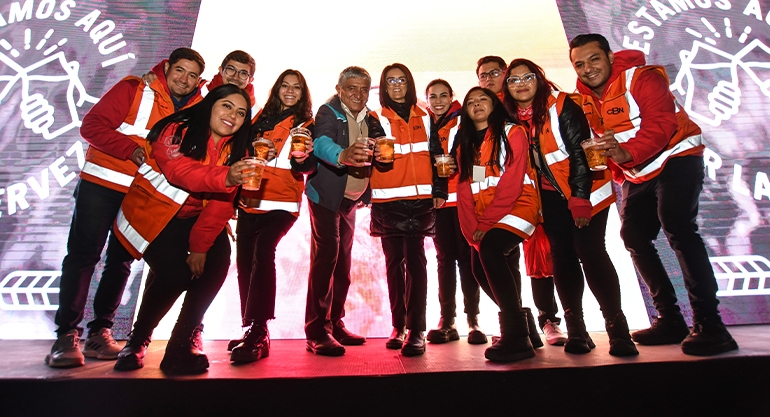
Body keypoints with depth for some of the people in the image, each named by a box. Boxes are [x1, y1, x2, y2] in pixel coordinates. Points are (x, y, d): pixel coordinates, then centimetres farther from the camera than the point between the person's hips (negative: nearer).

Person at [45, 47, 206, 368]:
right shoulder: (135, 89, -6)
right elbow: (91, 126, -11)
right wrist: (132, 150, -24)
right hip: (102, 184, -3)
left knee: (121, 261, 8)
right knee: (83, 254, -3)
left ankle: (100, 332, 18)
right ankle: (66, 334, 6)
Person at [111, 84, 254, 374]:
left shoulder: (236, 151, -3)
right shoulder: (177, 131, -15)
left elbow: (222, 203, -11)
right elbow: (179, 170, -36)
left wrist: (200, 246, -18)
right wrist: (224, 177, -55)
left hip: (193, 218, 5)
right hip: (153, 213, -4)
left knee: (215, 265, -17)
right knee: (174, 275, -19)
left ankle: (180, 346, -3)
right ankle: (137, 342, 10)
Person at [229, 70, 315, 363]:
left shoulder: (306, 124, 6)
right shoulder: (262, 118, 18)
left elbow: (304, 167, -7)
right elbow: (243, 152, 22)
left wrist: (302, 159, -28)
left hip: (281, 203, -5)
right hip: (250, 201, 5)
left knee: (263, 253, -23)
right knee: (245, 260, 3)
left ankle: (257, 334, -20)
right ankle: (252, 330, 15)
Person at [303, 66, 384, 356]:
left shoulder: (369, 120, 9)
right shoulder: (328, 112, -11)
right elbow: (321, 142, -31)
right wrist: (343, 155, -52)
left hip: (350, 200, 7)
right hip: (325, 197, -7)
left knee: (343, 261, 10)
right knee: (325, 258, -12)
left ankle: (335, 324, 21)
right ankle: (317, 332, -6)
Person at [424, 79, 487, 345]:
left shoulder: (464, 121, 5)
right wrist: (433, 192, -3)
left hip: (462, 198, -3)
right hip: (436, 201, 3)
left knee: (465, 256, -3)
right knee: (445, 258, 4)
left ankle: (473, 320, 4)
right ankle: (447, 321, 8)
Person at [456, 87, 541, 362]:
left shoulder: (512, 133, 1)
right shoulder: (465, 142, 17)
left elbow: (512, 183, -11)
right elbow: (464, 188, 7)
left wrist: (487, 222, -17)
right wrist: (472, 227, -7)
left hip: (516, 205, -6)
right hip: (483, 218, 6)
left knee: (490, 249, -29)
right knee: (480, 269, 0)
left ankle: (516, 336, -21)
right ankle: (519, 322, 23)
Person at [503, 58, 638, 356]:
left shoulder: (561, 106, -12)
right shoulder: (512, 118, 3)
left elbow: (580, 153, -16)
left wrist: (580, 200, -20)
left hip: (585, 190, -4)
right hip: (551, 195, 5)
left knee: (589, 251, -12)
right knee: (563, 256, 3)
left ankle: (617, 327, -1)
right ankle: (576, 330, 11)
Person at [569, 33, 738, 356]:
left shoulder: (642, 77, -15)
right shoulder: (585, 99, 5)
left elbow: (661, 122, -30)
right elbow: (596, 144, 9)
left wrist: (627, 152, -46)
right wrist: (616, 168, -8)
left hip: (675, 159, -7)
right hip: (636, 174, 8)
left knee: (678, 229, -23)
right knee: (633, 236, 4)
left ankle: (709, 325, -15)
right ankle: (670, 319, 15)